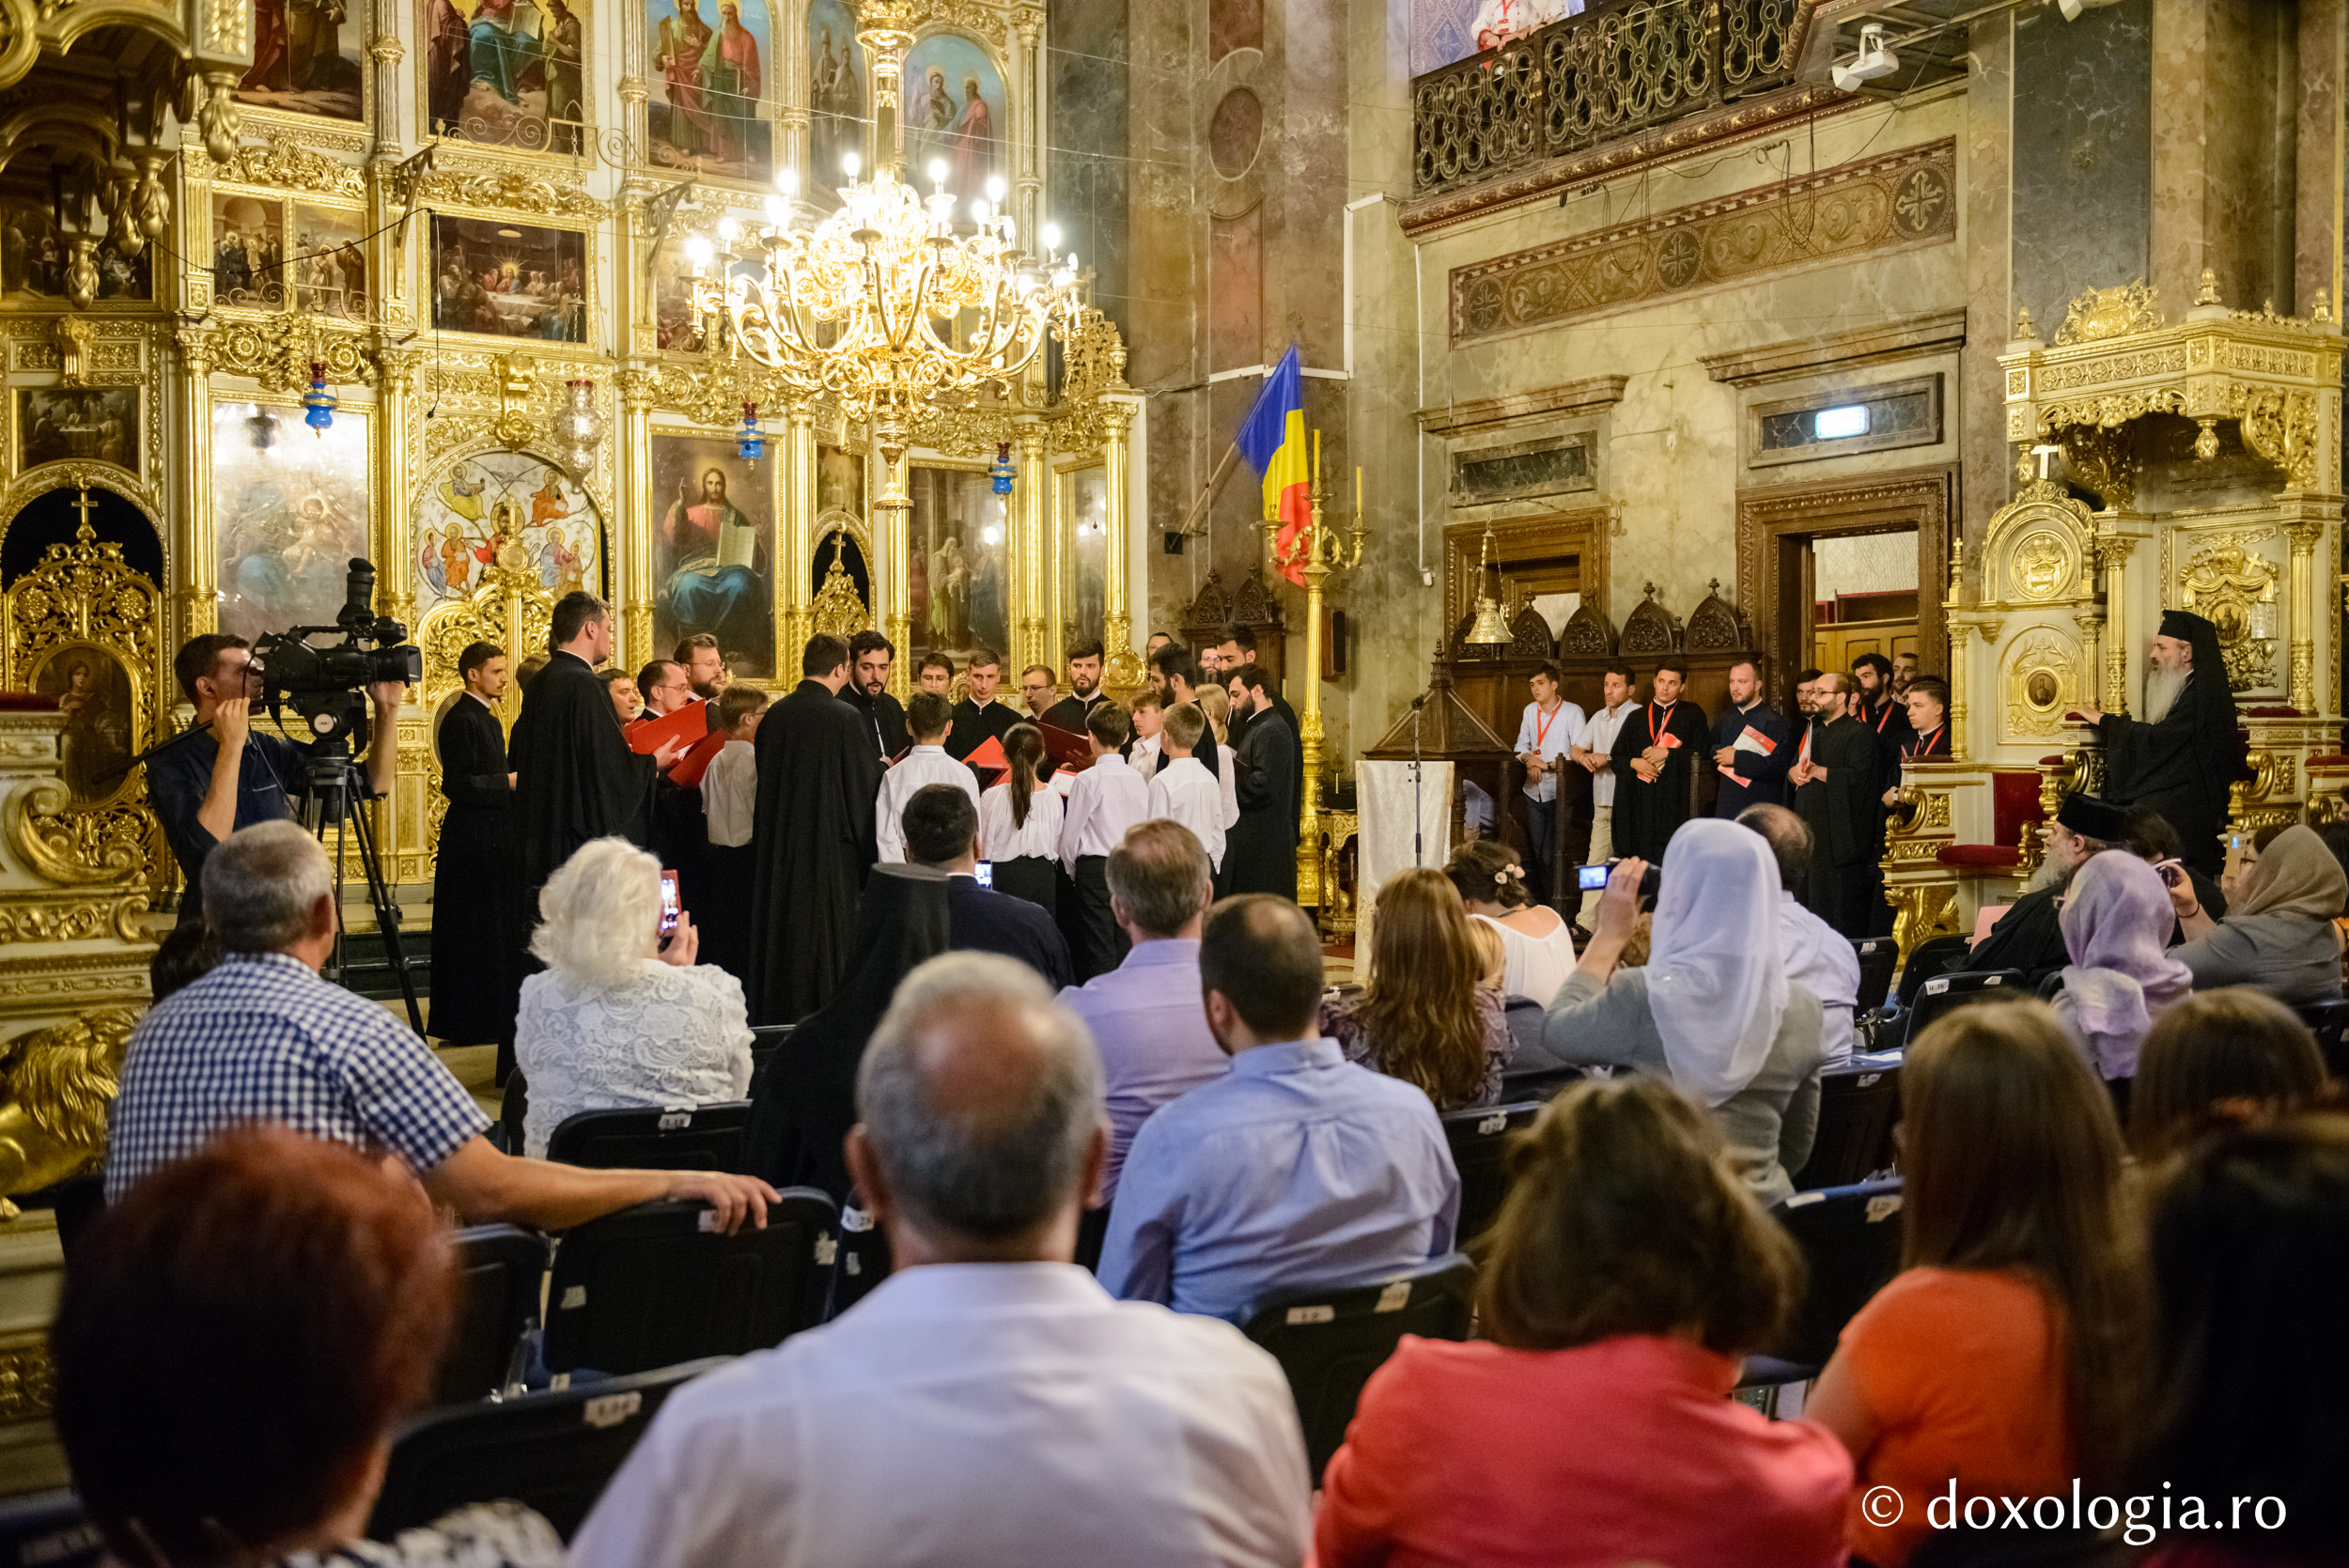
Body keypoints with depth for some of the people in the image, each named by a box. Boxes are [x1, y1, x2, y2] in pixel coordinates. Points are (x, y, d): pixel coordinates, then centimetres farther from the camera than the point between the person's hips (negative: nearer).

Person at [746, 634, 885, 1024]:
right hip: (829, 843, -5)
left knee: (781, 932, 13)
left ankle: (773, 1017, 20)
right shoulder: (844, 718, -15)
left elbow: (765, 779, 11)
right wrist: (882, 767, 11)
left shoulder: (774, 715, 1)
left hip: (778, 846, 6)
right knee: (827, 938, 2)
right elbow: (867, 783, -10)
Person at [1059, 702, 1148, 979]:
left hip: (1096, 868, -5)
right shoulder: (1138, 778, 4)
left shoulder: (1089, 779, -11)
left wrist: (1073, 872, 10)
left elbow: (1070, 836, -6)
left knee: (1099, 955, -3)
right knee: (1125, 951, 10)